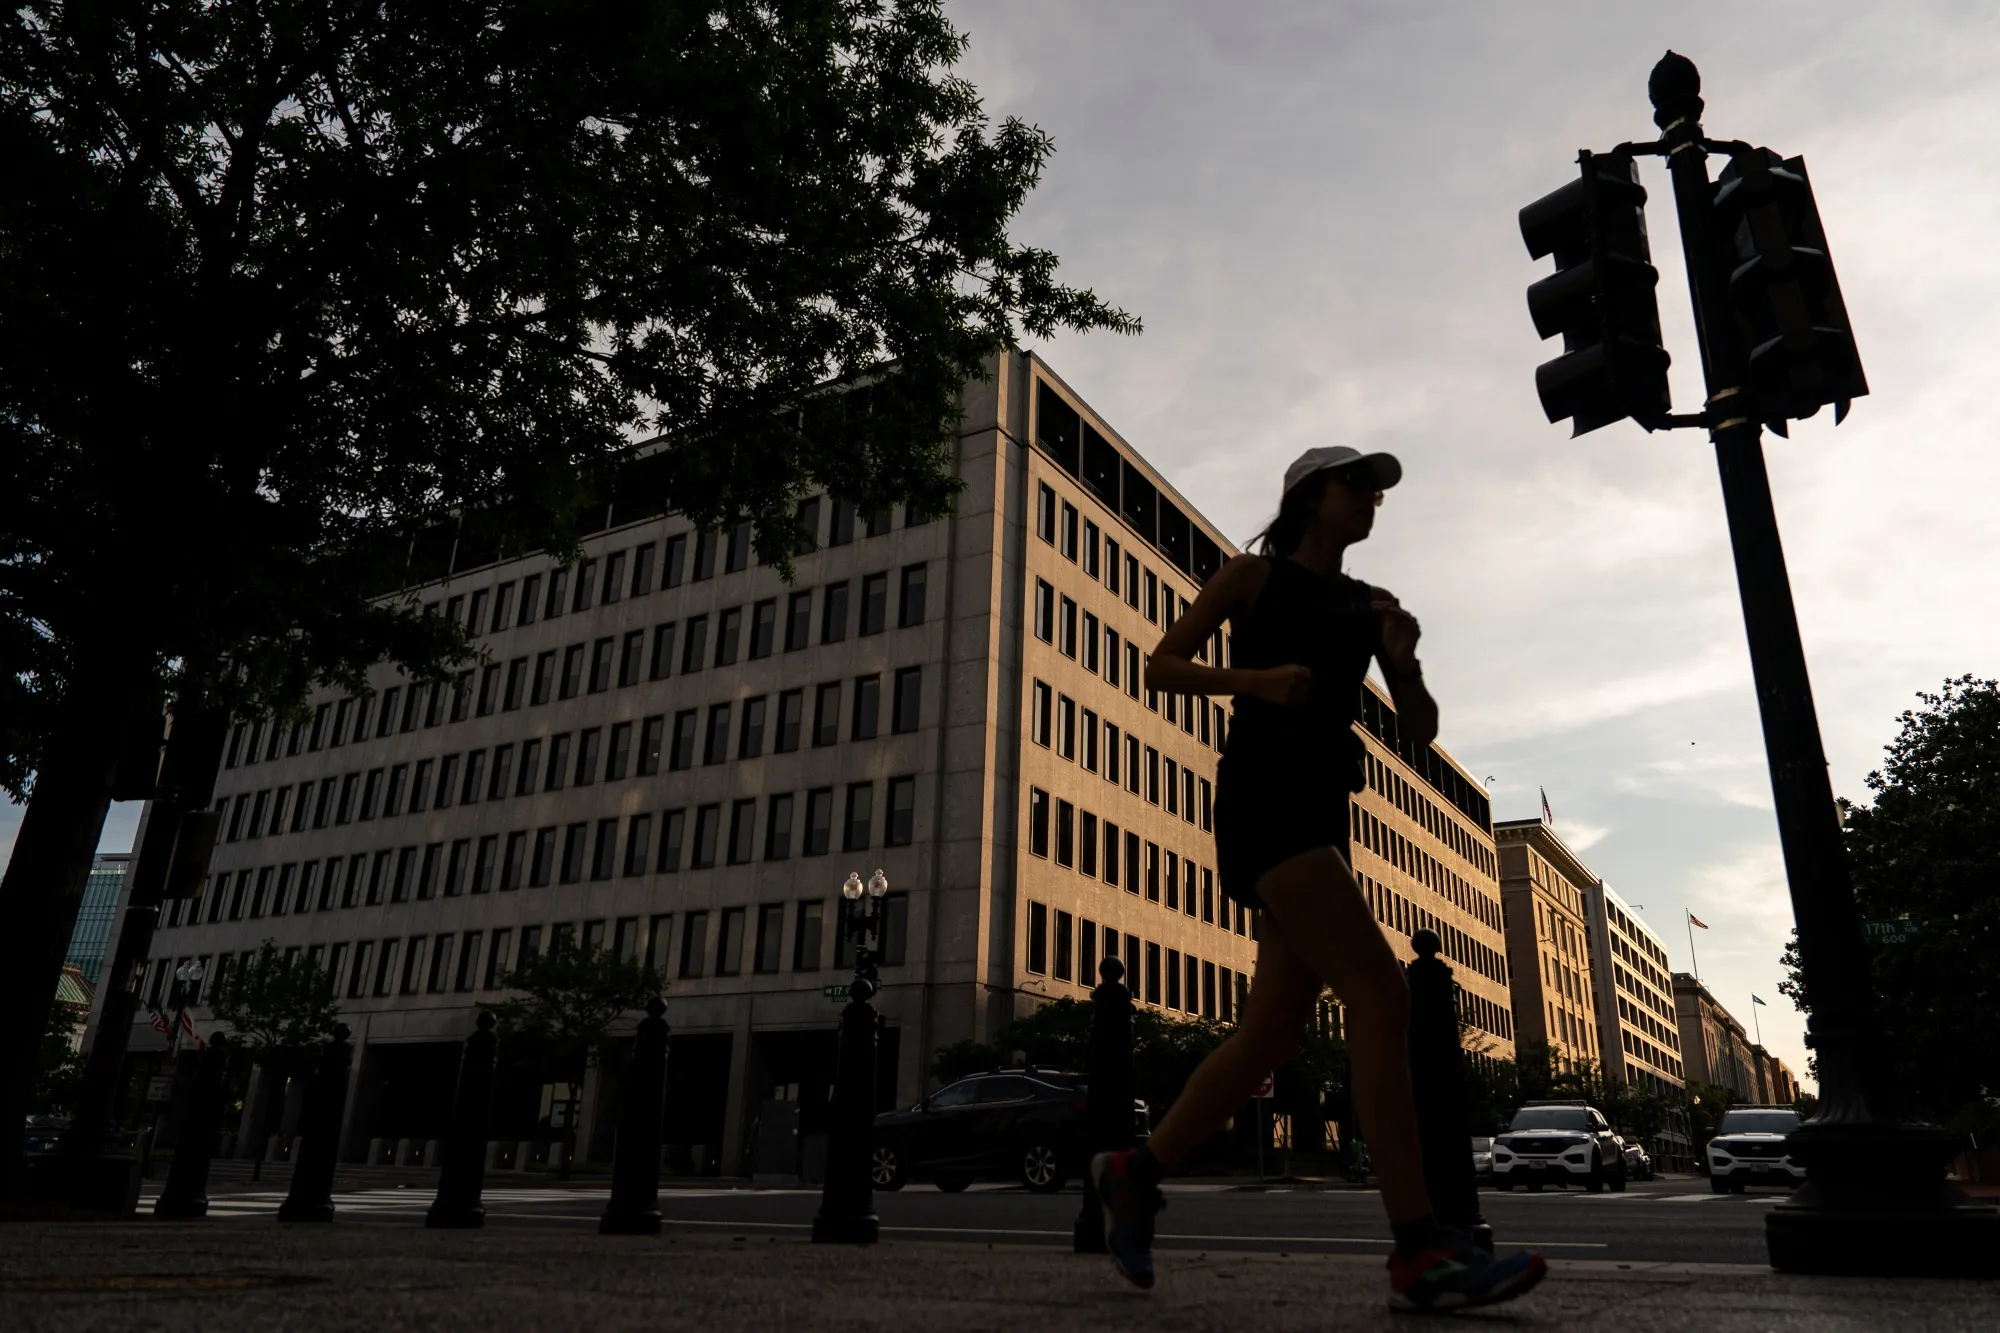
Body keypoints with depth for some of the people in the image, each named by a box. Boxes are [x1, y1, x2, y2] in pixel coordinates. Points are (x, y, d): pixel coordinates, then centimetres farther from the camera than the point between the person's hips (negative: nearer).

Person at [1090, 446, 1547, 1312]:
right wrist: (1256, 678, -11)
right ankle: (1419, 1253, -20)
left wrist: (1403, 659, -3)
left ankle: (1135, 1172, 18)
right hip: (1262, 798, -7)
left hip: (1323, 814, 7)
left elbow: (1421, 731, 17)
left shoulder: (1370, 606, 22)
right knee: (1380, 991, -20)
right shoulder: (1254, 575, 9)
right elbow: (1160, 666, 5)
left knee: (1273, 1032, 3)